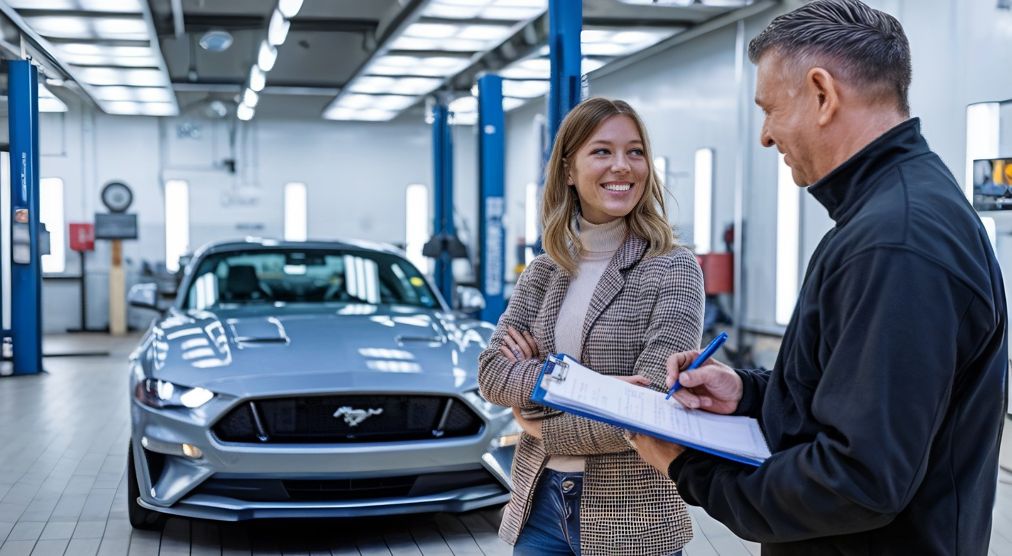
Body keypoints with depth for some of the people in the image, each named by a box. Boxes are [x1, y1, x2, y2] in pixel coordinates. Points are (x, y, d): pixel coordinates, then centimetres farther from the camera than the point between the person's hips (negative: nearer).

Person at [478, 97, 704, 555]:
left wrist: (540, 424, -7)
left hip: (631, 518, -4)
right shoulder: (545, 270, 5)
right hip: (541, 501, 4)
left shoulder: (673, 269, -9)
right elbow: (490, 372, -5)